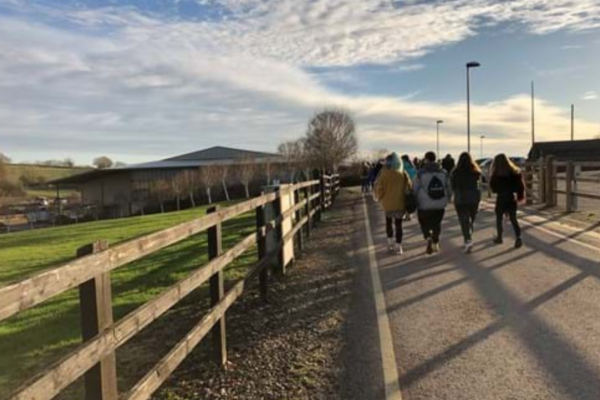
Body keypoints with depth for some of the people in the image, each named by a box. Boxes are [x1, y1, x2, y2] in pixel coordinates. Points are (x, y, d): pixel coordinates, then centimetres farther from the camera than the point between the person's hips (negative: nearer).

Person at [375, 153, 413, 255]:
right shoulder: (403, 173, -5)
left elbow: (379, 188, -11)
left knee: (389, 222, 21)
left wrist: (381, 199, 5)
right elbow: (409, 187, -2)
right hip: (400, 203, 1)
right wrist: (406, 198, 11)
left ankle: (390, 243, 21)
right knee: (398, 224, 9)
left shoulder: (384, 173, -11)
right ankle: (398, 246, 8)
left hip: (388, 203, -1)